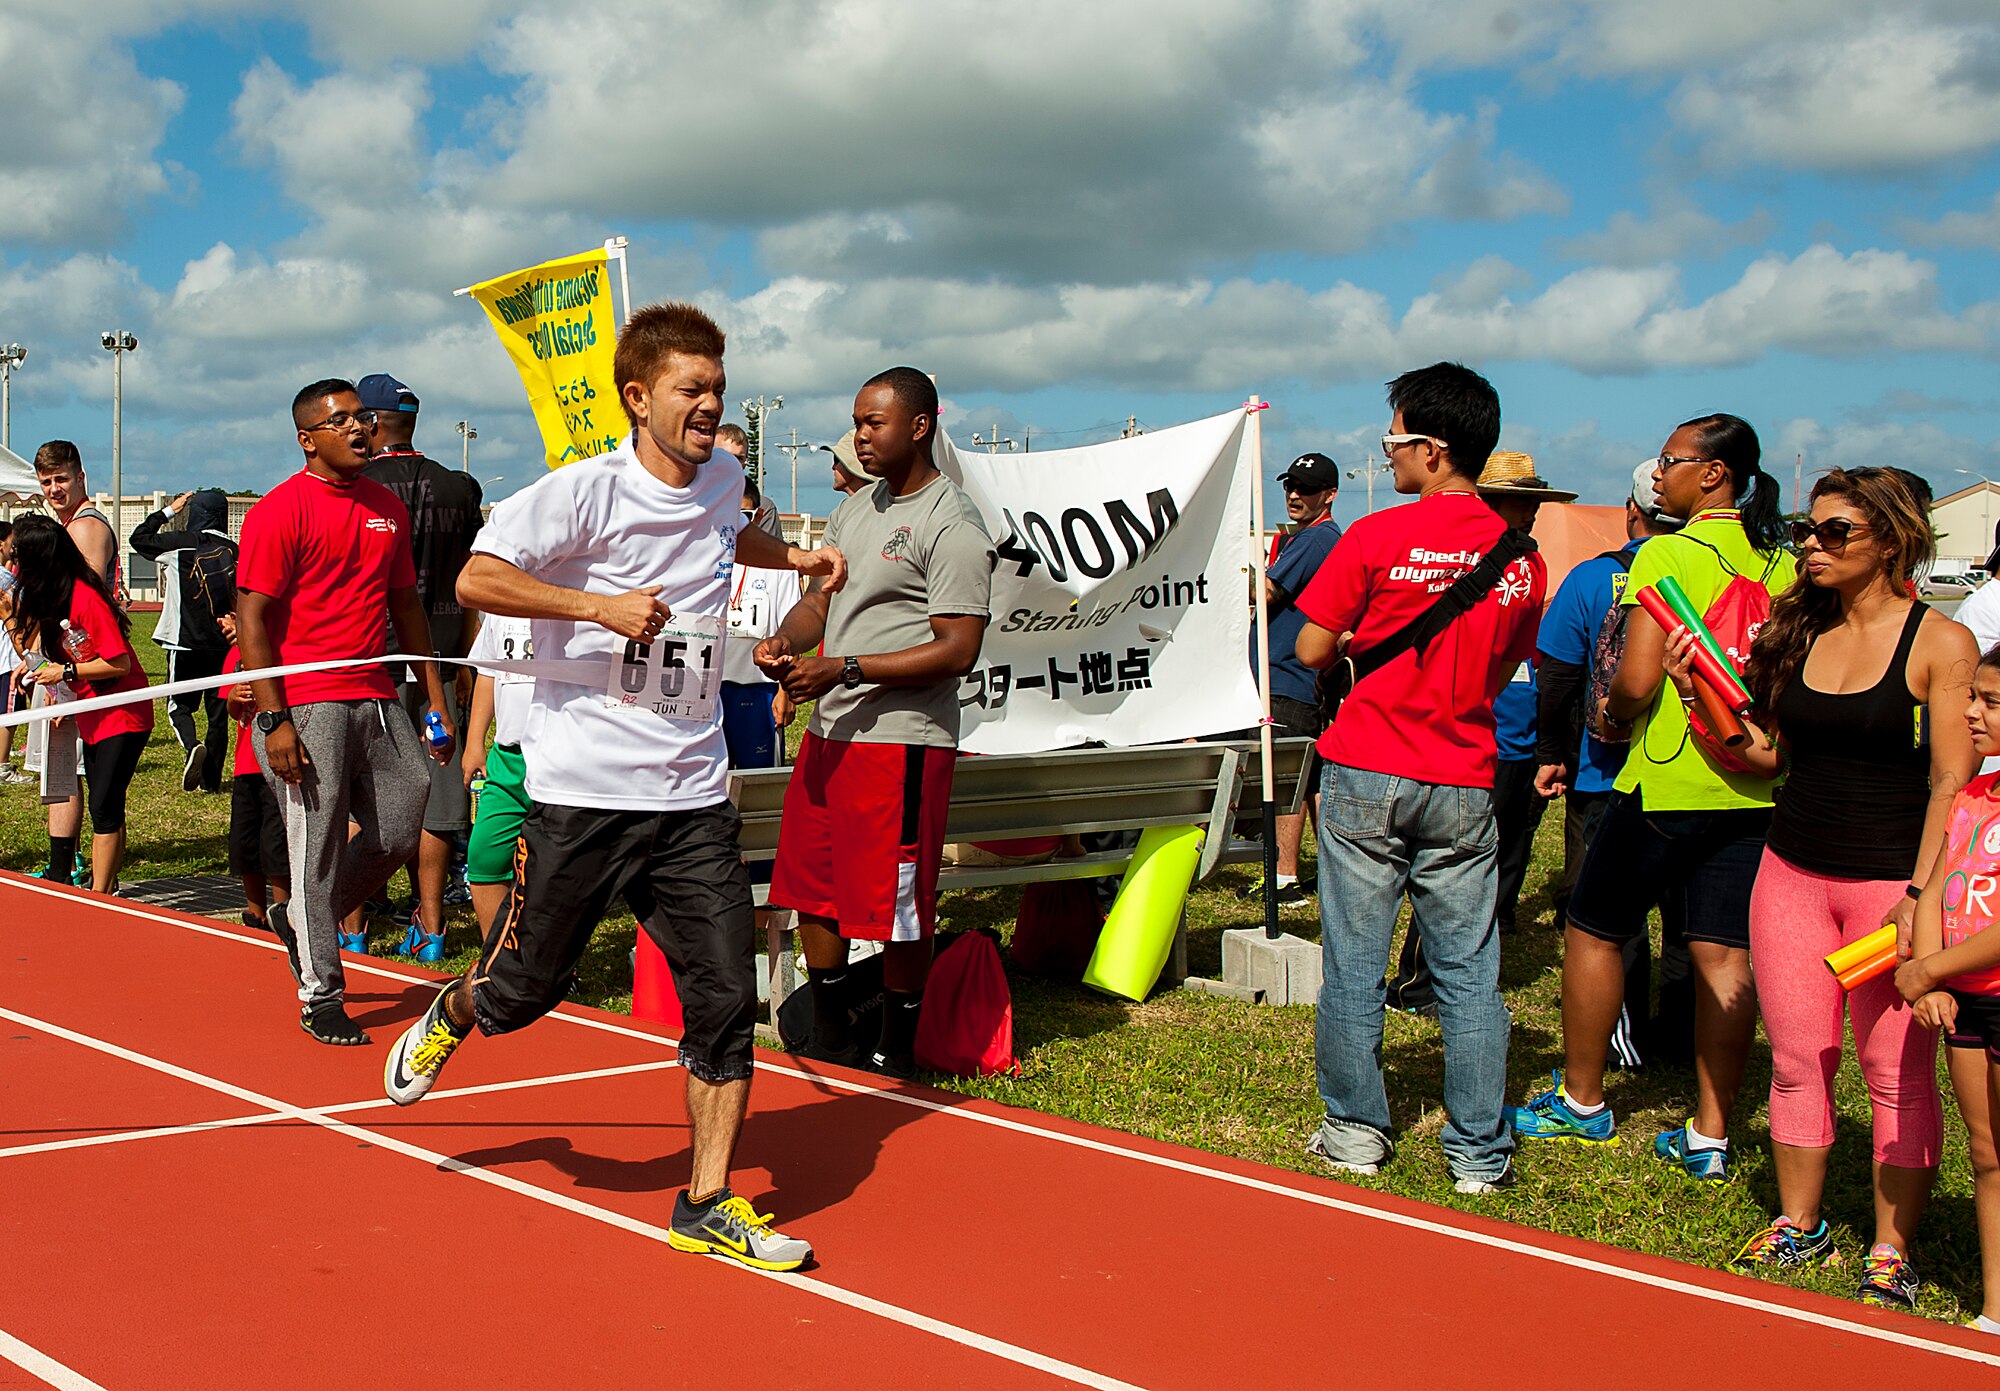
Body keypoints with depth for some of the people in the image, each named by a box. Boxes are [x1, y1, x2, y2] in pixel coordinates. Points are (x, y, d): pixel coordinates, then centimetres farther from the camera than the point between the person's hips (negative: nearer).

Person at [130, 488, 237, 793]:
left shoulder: (180, 543, -7)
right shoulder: (234, 551, 1)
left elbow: (138, 538, 8)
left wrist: (169, 511, 15)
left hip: (186, 642, -3)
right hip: (223, 643, 3)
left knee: (179, 705, 8)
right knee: (218, 711, 9)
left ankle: (192, 745, -21)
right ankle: (211, 778, 11)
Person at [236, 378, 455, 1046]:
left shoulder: (387, 507, 13)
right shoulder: (280, 510, -7)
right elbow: (252, 618, -10)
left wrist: (436, 701, 15)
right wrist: (274, 721, -17)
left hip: (377, 701, 7)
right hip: (306, 707, -7)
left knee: (406, 823, 7)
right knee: (317, 846, -2)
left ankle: (302, 918, 29)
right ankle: (320, 998, 10)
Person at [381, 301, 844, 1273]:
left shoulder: (721, 483, 10)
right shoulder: (583, 491, -11)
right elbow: (477, 579, -19)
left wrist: (795, 558, 21)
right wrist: (602, 604, -25)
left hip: (695, 795, 5)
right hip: (584, 790, -5)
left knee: (727, 995, -3)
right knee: (527, 990, 7)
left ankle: (708, 1204, 8)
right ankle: (451, 1015, 44)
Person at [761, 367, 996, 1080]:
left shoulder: (953, 526, -12)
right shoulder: (856, 508, 16)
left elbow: (958, 650, -18)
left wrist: (846, 668, -20)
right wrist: (784, 640, -3)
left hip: (903, 739, -9)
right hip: (829, 729, 9)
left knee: (897, 906, -2)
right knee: (812, 886, 14)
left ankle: (898, 1053, 13)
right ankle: (829, 1035, 28)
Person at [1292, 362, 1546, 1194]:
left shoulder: (1377, 539, -10)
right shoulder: (1521, 556, 2)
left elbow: (1312, 650, -5)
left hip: (1368, 774, -3)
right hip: (1464, 783, 3)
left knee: (1353, 964, 8)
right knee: (1469, 970, 8)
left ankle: (1355, 1132, 17)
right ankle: (1478, 1154, 11)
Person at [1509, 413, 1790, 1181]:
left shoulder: (1666, 556, -11)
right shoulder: (1782, 564, 6)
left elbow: (1638, 679, -17)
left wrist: (1612, 717, 2)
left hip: (1668, 783, -6)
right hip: (1755, 786, 6)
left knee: (1592, 932, 11)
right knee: (1726, 957, 6)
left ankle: (1582, 1103, 22)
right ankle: (1710, 1136, 10)